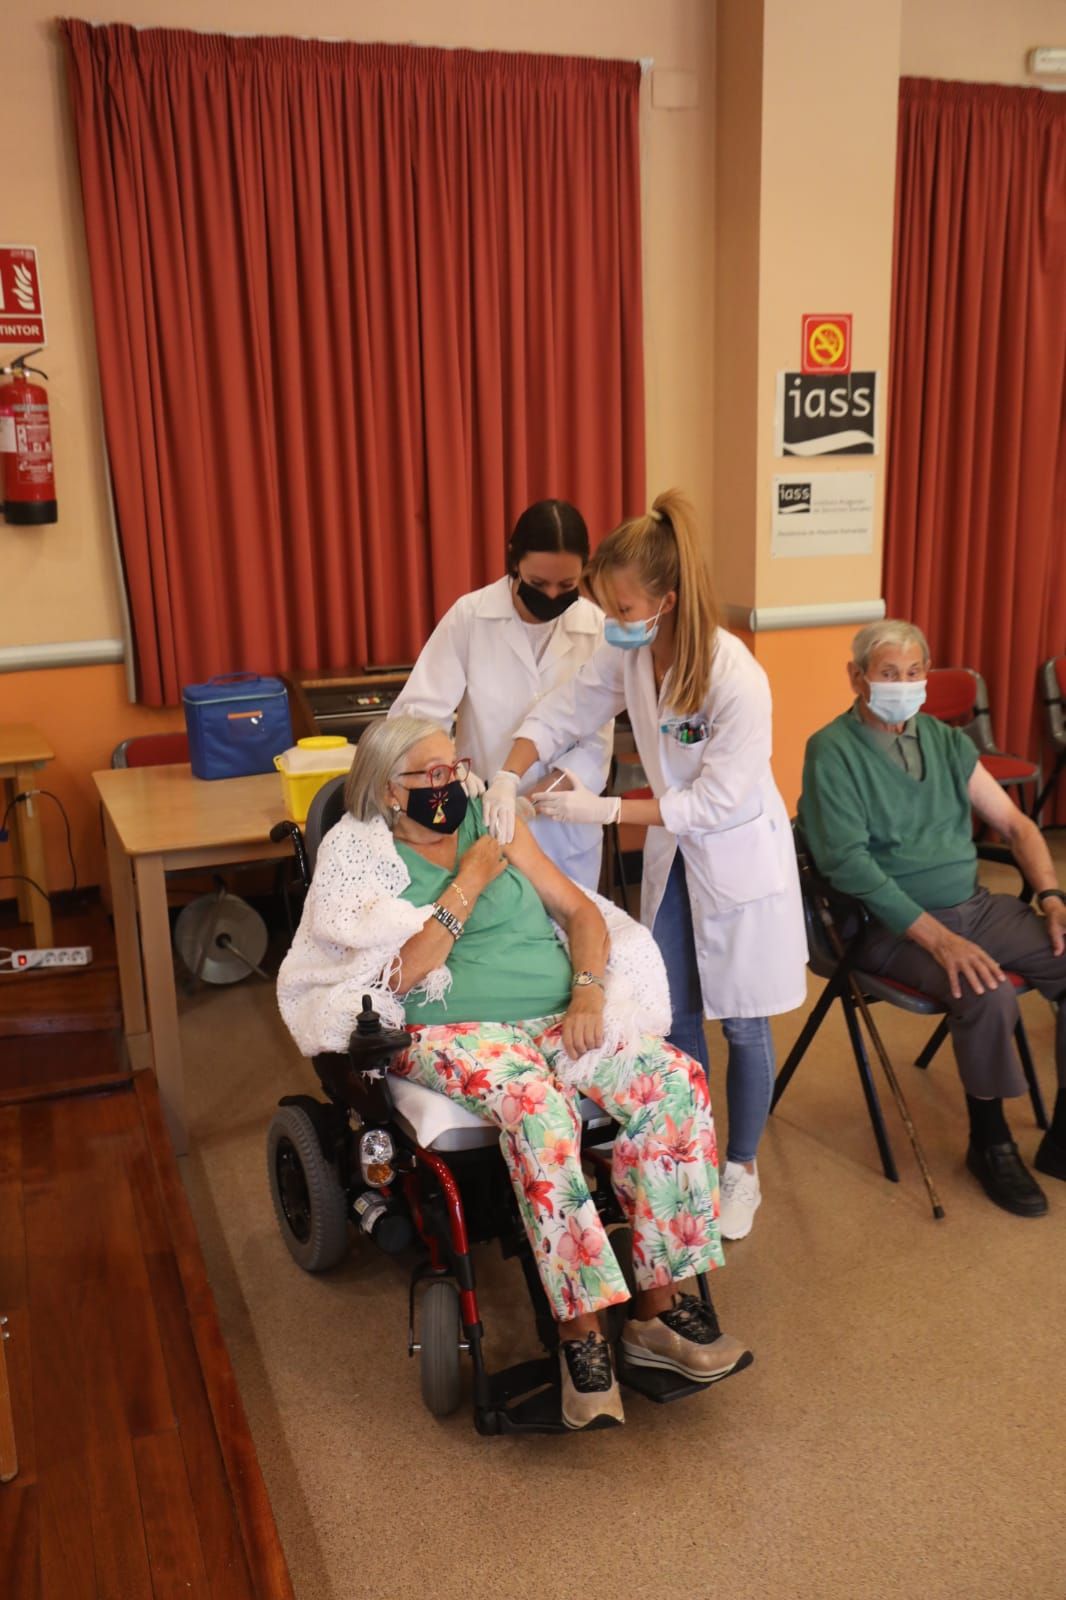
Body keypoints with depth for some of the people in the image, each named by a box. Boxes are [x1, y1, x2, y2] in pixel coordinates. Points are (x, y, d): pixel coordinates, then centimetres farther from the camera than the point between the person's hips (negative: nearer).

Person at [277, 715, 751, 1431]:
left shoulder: (491, 820, 15)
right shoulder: (361, 854, 3)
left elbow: (579, 909, 13)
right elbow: (404, 972, -10)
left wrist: (588, 990, -4)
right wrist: (469, 882, -9)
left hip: (557, 1015, 5)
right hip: (455, 1031, -4)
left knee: (674, 1079, -20)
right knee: (539, 1108, -36)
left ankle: (659, 1303, -14)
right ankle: (580, 1330, -25)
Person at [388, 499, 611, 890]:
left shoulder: (597, 628, -8)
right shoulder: (469, 616, -11)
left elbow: (595, 746, -8)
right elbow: (415, 713, -13)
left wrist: (530, 800, -22)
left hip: (565, 829, 1)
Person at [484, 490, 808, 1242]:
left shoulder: (737, 680, -30)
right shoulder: (628, 653, -12)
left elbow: (715, 801, -26)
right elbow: (560, 714, -5)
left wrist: (605, 809, -26)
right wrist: (506, 779, -21)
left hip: (739, 857, -6)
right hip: (671, 851, 6)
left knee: (742, 1023, 9)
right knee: (675, 1016, 13)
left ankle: (742, 1171, 28)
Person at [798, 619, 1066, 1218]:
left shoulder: (946, 740, 12)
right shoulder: (833, 751, -8)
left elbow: (1015, 823, 14)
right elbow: (848, 861, -17)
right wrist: (937, 938, -22)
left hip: (975, 904, 7)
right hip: (893, 925, -6)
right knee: (988, 994, -30)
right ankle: (990, 1142, -3)